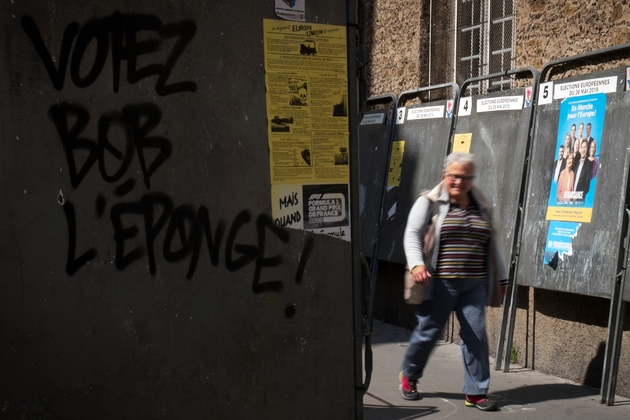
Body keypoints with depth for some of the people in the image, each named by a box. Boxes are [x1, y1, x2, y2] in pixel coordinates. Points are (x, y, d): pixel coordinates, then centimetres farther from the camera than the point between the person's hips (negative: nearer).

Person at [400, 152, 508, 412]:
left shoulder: (482, 206, 14)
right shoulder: (429, 202, -1)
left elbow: (491, 245, 21)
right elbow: (412, 235, -8)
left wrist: (501, 277, 22)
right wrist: (416, 264, -24)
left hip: (475, 285, 4)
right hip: (440, 284, -4)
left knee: (476, 334, 0)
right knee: (428, 332, 7)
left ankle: (475, 392, 10)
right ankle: (409, 376, 31)